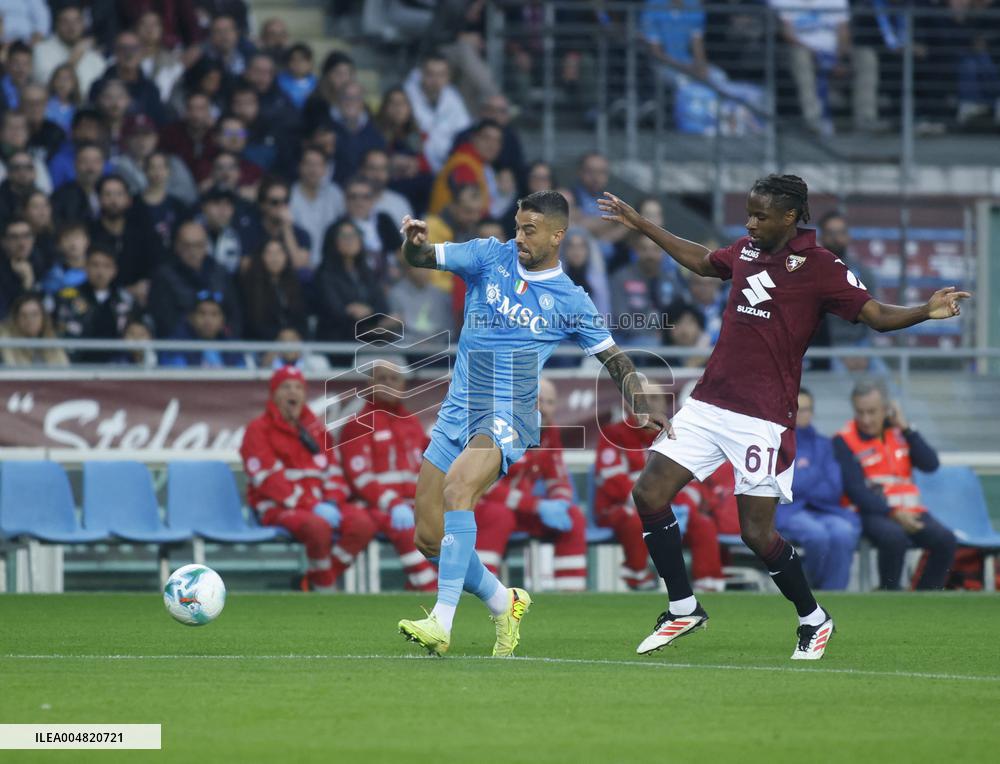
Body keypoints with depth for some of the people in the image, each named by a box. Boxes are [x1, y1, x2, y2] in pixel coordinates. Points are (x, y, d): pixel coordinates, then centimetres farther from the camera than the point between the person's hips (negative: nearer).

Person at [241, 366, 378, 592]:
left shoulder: (315, 427, 20)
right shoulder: (259, 430, 0)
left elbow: (333, 468, 15)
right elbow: (269, 480, -12)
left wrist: (332, 502, -8)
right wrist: (313, 506, -20)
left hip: (320, 503, 6)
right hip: (278, 508, -6)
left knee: (362, 523, -22)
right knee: (318, 526, -37)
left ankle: (312, 583, -15)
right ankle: (325, 590, -18)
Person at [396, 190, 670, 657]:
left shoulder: (569, 301, 2)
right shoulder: (490, 257, 7)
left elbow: (614, 359, 9)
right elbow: (422, 259, 1)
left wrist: (641, 408, -8)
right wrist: (414, 243, -24)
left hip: (507, 417, -5)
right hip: (457, 412, 5)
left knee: (458, 487, -33)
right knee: (429, 538, 1)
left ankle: (442, 622, -39)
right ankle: (503, 603, 27)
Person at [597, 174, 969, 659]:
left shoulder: (820, 267, -8)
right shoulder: (745, 251, 10)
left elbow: (876, 315, -11)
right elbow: (701, 261, 31)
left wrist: (927, 311, -30)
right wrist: (640, 225, 37)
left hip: (763, 418, -6)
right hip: (708, 403, 7)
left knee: (757, 533, -8)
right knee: (649, 493, -2)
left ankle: (813, 620, 16)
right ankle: (683, 609, 12)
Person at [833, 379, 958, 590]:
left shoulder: (898, 432, 14)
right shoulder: (844, 441, -2)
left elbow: (931, 464, 3)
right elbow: (855, 489, -10)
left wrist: (907, 429, -4)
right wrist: (893, 513, -19)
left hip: (908, 511, 5)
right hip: (871, 512, -5)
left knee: (945, 539, -20)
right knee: (894, 537, -37)